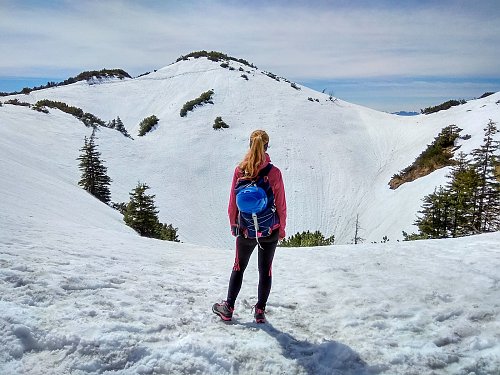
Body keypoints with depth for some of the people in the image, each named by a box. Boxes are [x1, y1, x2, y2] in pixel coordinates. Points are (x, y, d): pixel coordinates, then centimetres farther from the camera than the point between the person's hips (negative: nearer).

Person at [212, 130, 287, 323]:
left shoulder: (240, 171, -8)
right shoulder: (274, 172, -12)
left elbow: (232, 202, -2)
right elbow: (281, 205, -6)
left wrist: (233, 224, 13)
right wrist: (282, 229, 7)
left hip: (246, 230, 1)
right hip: (270, 230, -1)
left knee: (239, 268, 18)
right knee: (265, 270, 14)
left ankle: (228, 308, 27)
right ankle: (260, 311, 22)